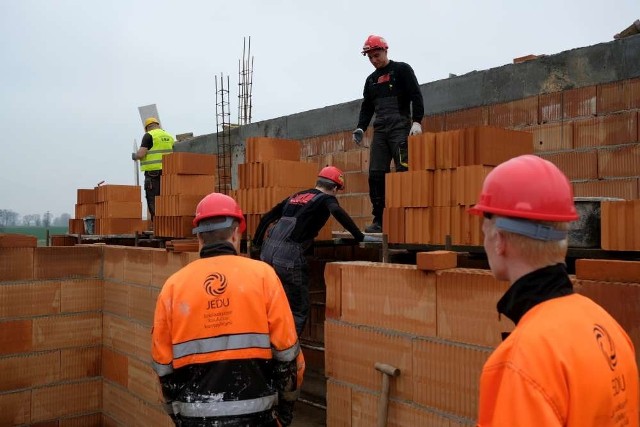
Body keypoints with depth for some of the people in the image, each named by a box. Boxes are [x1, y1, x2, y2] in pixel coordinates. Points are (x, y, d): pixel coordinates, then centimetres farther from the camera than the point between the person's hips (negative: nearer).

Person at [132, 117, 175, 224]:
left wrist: (134, 156, 9)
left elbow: (141, 154, -11)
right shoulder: (169, 136, 14)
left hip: (153, 172, -6)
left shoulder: (149, 136, -4)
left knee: (153, 202, -3)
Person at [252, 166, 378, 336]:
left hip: (268, 250, 7)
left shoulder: (296, 196, 24)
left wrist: (256, 244, 37)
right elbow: (337, 211, -19)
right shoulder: (326, 198, 5)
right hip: (289, 254, -7)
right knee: (299, 309, 4)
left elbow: (267, 218, 26)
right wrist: (359, 237, -14)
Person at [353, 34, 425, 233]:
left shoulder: (402, 70, 3)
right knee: (375, 174, -2)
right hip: (380, 131, 5)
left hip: (400, 128, -5)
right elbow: (367, 107, 21)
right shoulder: (371, 79, 21)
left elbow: (416, 96, -5)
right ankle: (378, 220, 2)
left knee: (403, 172, -13)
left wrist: (416, 121, -16)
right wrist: (360, 128, 6)